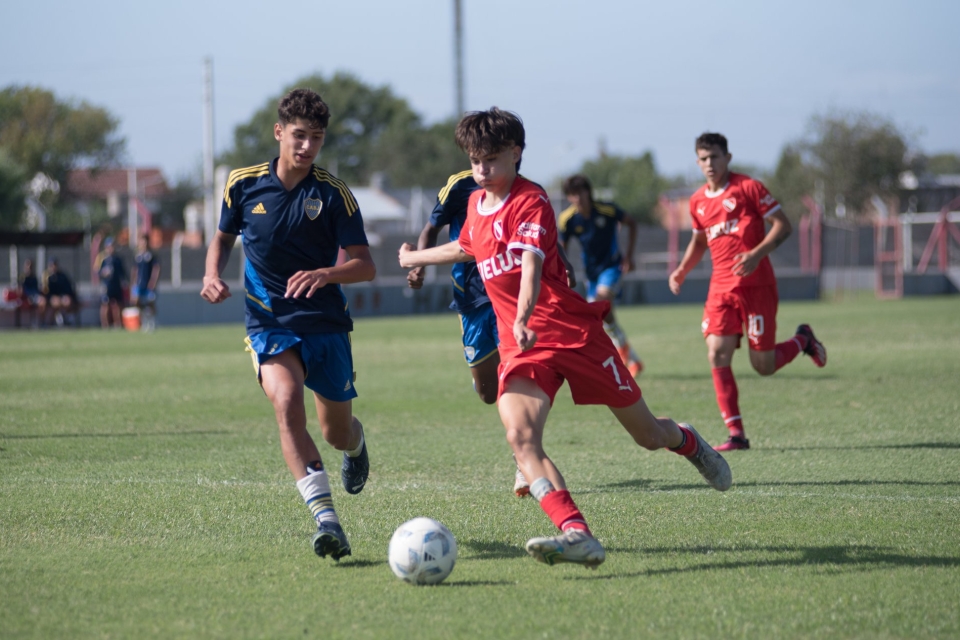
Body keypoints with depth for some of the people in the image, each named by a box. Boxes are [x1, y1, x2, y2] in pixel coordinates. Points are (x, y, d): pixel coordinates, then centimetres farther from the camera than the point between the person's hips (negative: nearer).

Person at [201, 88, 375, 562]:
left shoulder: (333, 194, -6)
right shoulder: (244, 184, -1)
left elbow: (365, 266, -9)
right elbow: (223, 237, 18)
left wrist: (325, 275, -28)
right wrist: (213, 274, -3)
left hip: (326, 322, 1)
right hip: (268, 322, 0)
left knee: (337, 432, 10)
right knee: (286, 400, -29)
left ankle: (355, 443, 53)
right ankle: (325, 518, -36)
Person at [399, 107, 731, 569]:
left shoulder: (530, 202, -12)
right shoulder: (476, 204, 11)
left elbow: (531, 263, -30)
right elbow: (466, 248, 35)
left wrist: (523, 320, -47)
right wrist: (417, 258, 51)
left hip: (575, 332, -5)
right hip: (521, 346, 5)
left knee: (647, 434, 7)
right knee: (520, 436, -25)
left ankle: (687, 441, 45)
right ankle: (576, 534, -38)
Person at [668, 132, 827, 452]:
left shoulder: (748, 187, -6)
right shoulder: (698, 201, 10)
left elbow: (782, 225, -8)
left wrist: (756, 254, -22)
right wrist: (682, 270, 10)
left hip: (756, 285, -5)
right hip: (721, 287, 5)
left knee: (763, 365, -2)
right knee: (717, 355, -12)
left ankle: (803, 340, 31)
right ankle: (736, 434, -6)